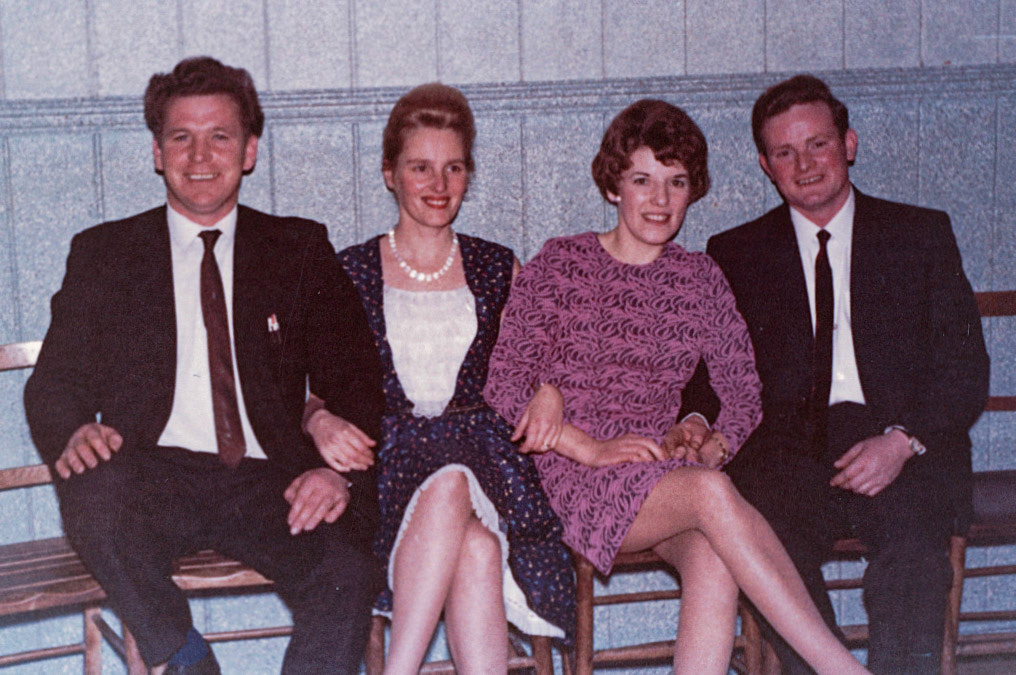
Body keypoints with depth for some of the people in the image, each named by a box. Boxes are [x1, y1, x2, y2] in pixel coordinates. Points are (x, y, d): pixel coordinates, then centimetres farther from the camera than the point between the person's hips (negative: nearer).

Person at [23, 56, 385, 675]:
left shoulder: (300, 251, 15)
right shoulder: (103, 254, 15)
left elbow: (356, 380, 9)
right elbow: (55, 379, 11)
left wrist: (341, 470, -13)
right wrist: (73, 433, -15)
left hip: (268, 484, 0)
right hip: (155, 479, 0)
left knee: (347, 574, -29)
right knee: (93, 490, -34)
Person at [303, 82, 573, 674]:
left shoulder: (498, 269, 16)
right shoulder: (351, 273, 11)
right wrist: (321, 422, -12)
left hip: (481, 449, 1)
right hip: (387, 457, -1)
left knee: (477, 548, -35)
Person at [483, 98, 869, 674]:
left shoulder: (701, 279, 14)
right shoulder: (560, 265, 3)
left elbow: (746, 393, 12)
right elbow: (504, 384, -3)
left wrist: (711, 446, -9)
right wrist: (592, 447, -14)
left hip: (665, 469, 3)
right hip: (575, 476, -3)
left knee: (715, 559, -33)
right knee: (711, 494, -34)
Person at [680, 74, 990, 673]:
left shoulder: (922, 235, 16)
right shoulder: (735, 254, 19)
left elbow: (965, 369, 8)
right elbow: (711, 373, 14)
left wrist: (903, 439, -11)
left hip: (908, 450, 0)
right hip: (785, 446, 1)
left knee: (912, 541, -32)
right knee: (773, 542, -32)